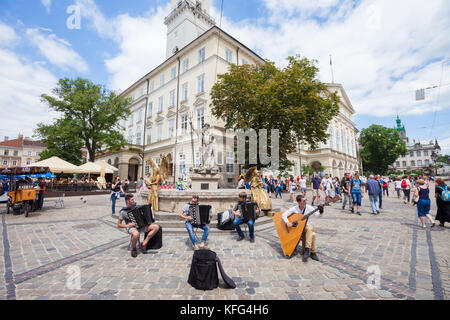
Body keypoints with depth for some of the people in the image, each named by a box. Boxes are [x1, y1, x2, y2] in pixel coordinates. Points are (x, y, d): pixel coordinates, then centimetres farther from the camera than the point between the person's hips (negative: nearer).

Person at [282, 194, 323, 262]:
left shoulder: (309, 208, -5)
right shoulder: (294, 209, -8)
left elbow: (316, 215, -1)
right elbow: (284, 215, -9)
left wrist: (320, 212, -23)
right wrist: (287, 222, -24)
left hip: (308, 225, 1)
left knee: (309, 229, -37)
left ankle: (307, 250, -33)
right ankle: (313, 252, -15)